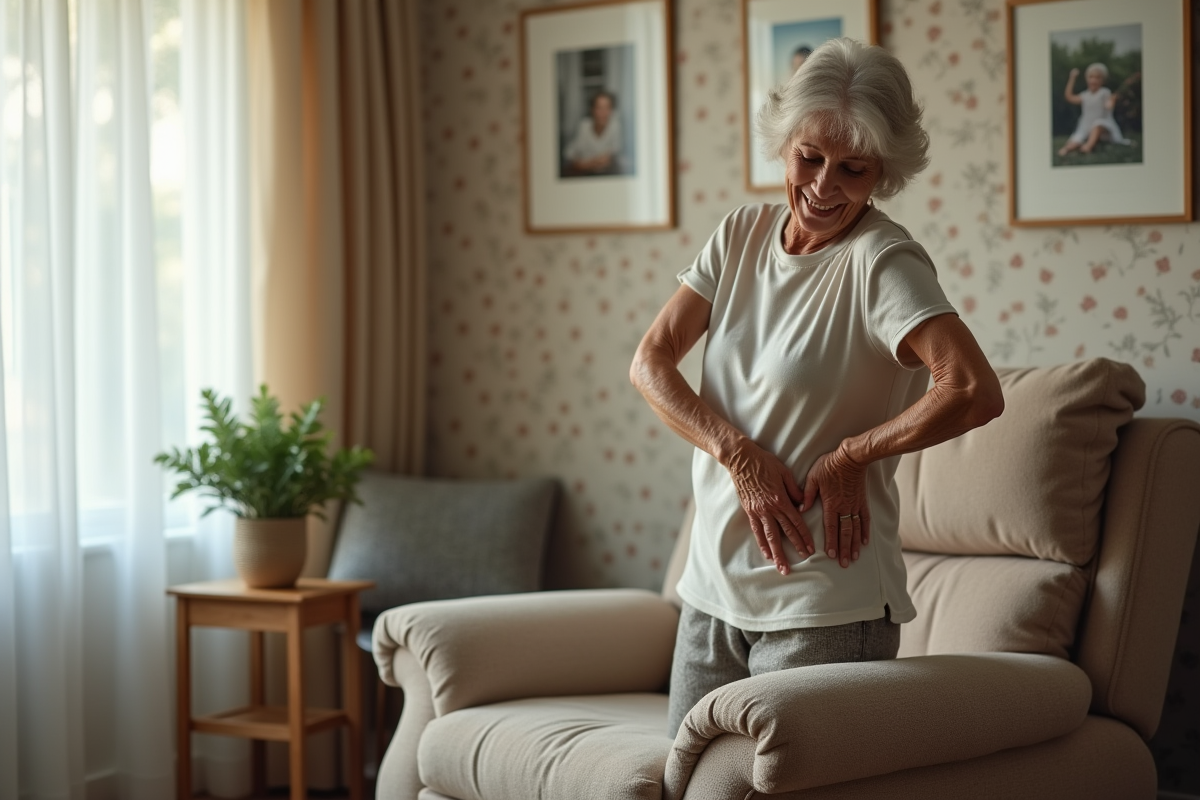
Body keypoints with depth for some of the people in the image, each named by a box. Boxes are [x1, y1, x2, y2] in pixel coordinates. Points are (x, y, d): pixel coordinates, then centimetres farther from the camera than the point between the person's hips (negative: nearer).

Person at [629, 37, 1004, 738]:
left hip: (826, 606, -6)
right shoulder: (742, 235, 6)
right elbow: (650, 363, 1)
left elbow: (976, 393, -28)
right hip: (715, 585, 6)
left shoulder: (883, 261, -13)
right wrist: (740, 455, -13)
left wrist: (847, 457, -16)